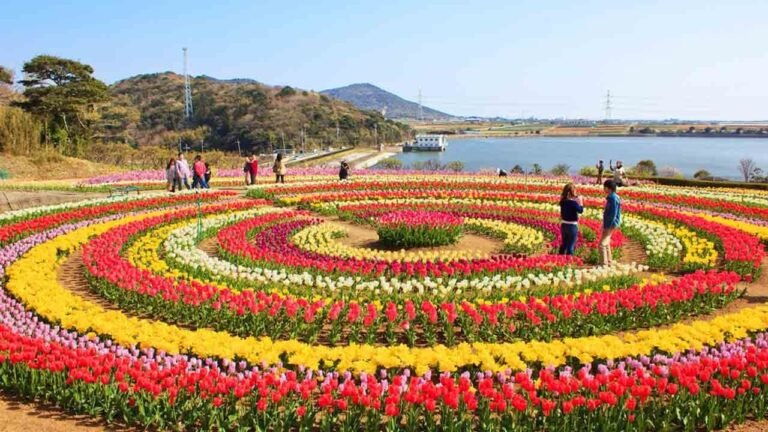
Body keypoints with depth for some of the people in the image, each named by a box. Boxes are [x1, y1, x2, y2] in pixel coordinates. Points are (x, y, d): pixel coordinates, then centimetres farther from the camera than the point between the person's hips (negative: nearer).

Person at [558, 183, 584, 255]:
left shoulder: (562, 201, -2)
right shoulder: (573, 202, -20)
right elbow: (580, 211, -8)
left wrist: (575, 200, 7)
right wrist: (580, 201, 0)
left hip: (564, 225, 6)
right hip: (572, 226, -6)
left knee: (564, 244, 20)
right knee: (571, 245, 4)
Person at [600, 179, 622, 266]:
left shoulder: (613, 198, -20)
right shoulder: (611, 197, 11)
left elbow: (613, 214, -23)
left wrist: (607, 226, -18)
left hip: (610, 225, -10)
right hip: (608, 224, 10)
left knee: (602, 244, -11)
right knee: (606, 243, 20)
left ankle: (604, 264, -9)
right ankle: (609, 262, 30)